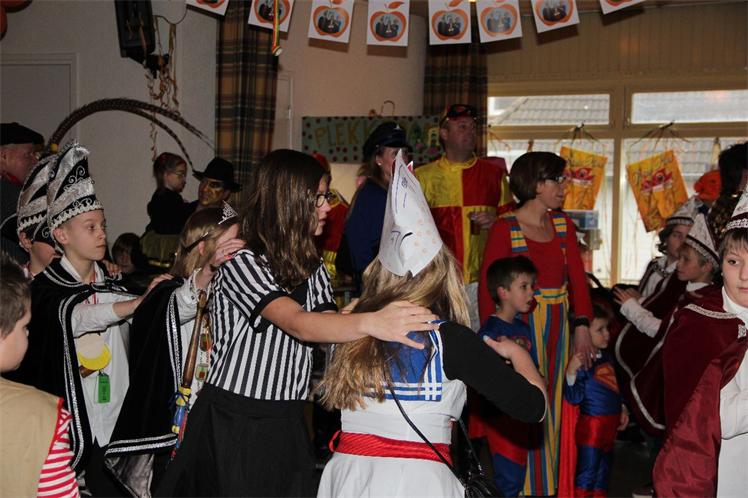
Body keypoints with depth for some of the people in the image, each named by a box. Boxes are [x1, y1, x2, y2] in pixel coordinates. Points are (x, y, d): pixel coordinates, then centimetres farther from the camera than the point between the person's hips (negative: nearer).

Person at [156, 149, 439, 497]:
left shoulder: (312, 266, 10)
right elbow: (298, 324, -29)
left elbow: (328, 329, -6)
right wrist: (370, 323, -47)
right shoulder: (241, 262, -13)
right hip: (233, 422, -6)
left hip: (287, 424, 6)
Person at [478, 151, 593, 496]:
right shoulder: (505, 229, -8)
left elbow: (577, 277, 1)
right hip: (523, 322, -5)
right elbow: (487, 287, -9)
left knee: (552, 405, 11)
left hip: (558, 324, 5)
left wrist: (582, 325, -10)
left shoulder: (563, 225, 8)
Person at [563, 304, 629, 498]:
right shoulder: (581, 362, -20)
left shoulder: (606, 356, 7)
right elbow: (574, 397, -25)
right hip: (591, 424, -8)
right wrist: (571, 372, -38)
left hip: (610, 423, 8)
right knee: (587, 472, 0)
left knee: (604, 469, 20)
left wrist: (622, 408, 19)